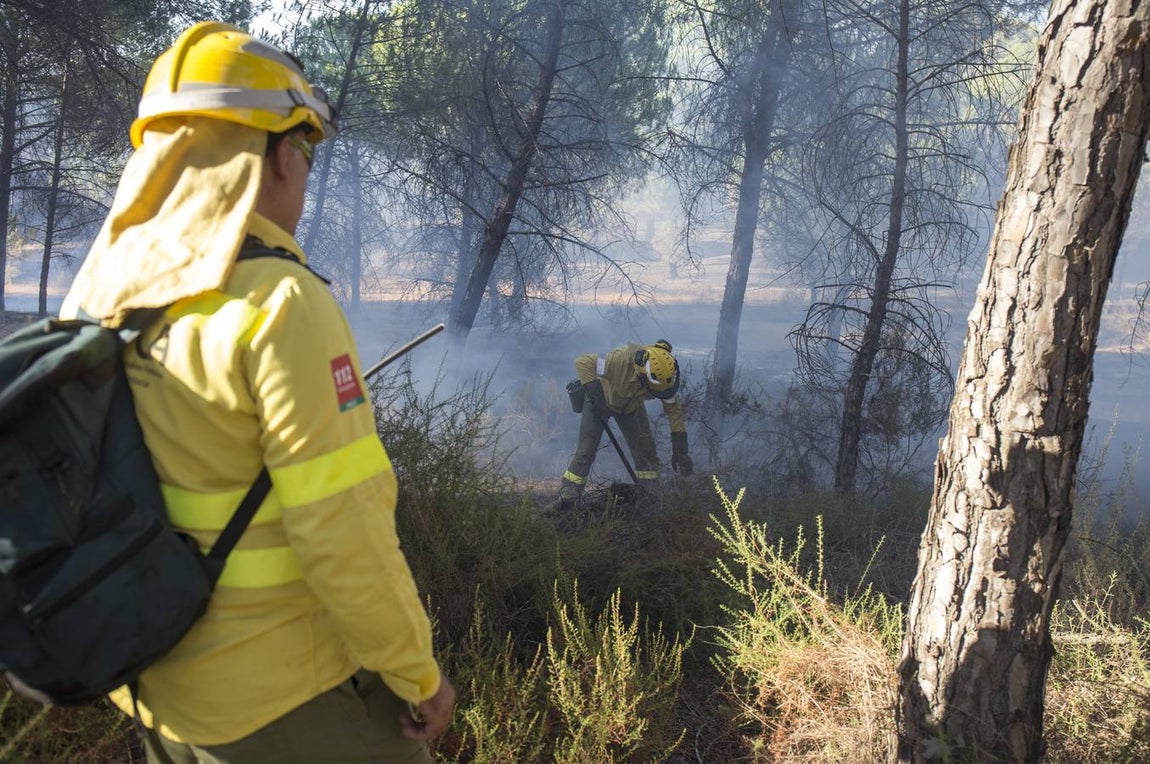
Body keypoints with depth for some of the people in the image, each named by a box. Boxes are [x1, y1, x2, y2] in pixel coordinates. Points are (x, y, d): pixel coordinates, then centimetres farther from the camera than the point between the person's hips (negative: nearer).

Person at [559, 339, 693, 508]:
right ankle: (565, 499, -1)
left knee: (646, 451, -4)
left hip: (631, 405, 4)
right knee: (586, 451, -10)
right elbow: (582, 362, -39)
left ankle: (650, 500, 10)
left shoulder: (666, 376, -27)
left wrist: (680, 450, -18)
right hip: (601, 400, -4)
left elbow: (674, 410, -16)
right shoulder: (622, 359, -43)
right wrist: (596, 394, -41)